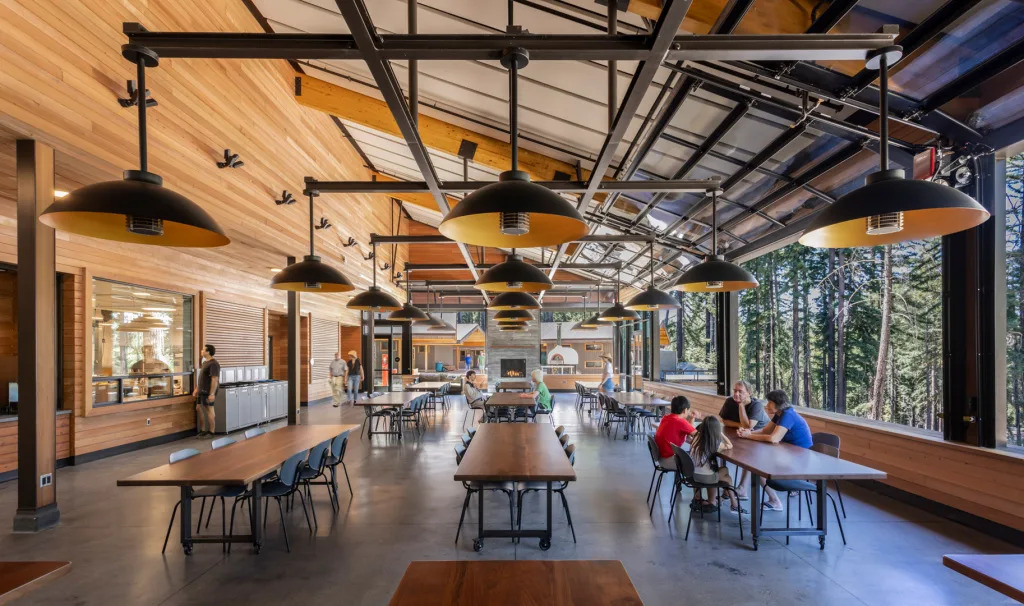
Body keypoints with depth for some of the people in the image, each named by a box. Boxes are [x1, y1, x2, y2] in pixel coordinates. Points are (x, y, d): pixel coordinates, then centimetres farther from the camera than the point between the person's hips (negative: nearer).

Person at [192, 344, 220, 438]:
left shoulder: (213, 364, -17)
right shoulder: (205, 362, 14)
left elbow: (215, 379, -22)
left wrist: (212, 394, -25)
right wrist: (197, 389, 22)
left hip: (208, 391, -10)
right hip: (202, 391, 10)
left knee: (209, 410, -2)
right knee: (199, 408, 13)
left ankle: (211, 432, 7)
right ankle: (202, 430, 23)